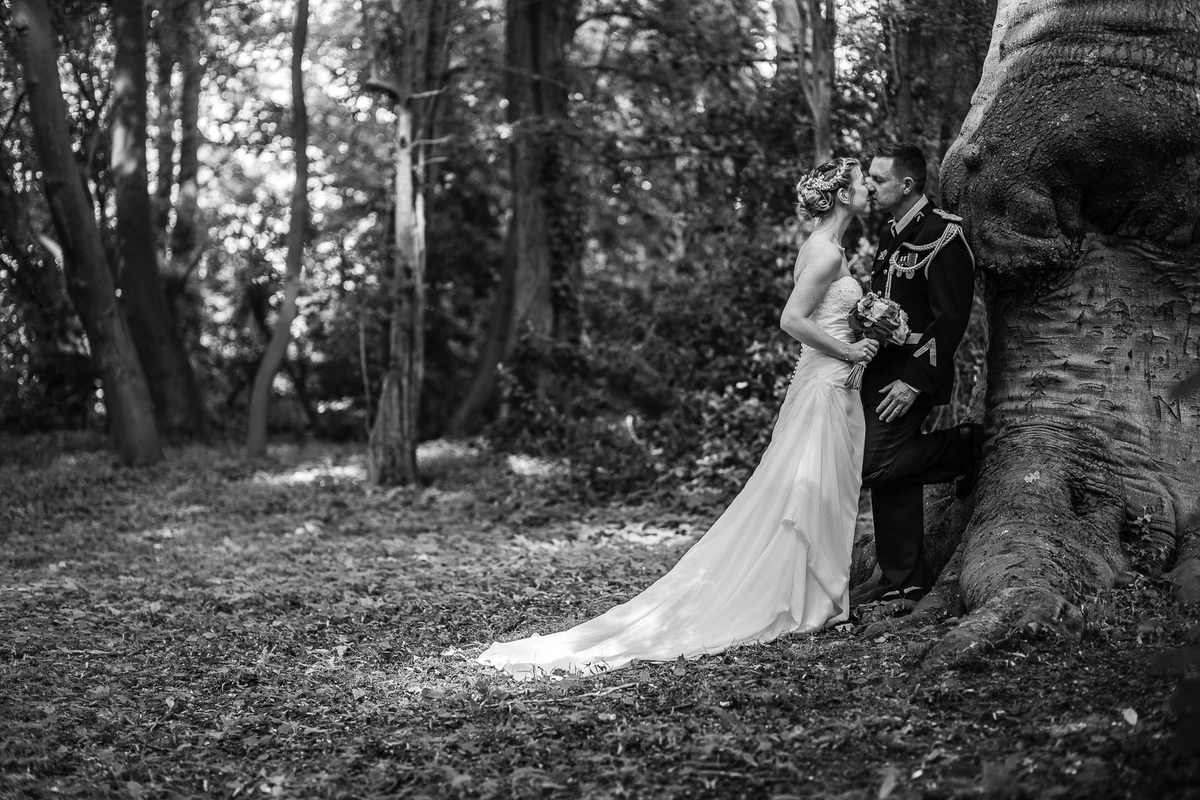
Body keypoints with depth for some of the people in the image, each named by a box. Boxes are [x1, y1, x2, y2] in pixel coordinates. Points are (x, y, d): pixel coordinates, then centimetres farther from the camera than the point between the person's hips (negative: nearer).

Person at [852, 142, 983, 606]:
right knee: (893, 476, 10)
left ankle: (962, 448, 3)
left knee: (872, 464, -17)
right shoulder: (891, 235, 14)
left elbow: (951, 318, -18)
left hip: (912, 376, -9)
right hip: (883, 371, 9)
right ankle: (904, 580, 18)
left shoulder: (943, 236, -14)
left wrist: (915, 381, -21)